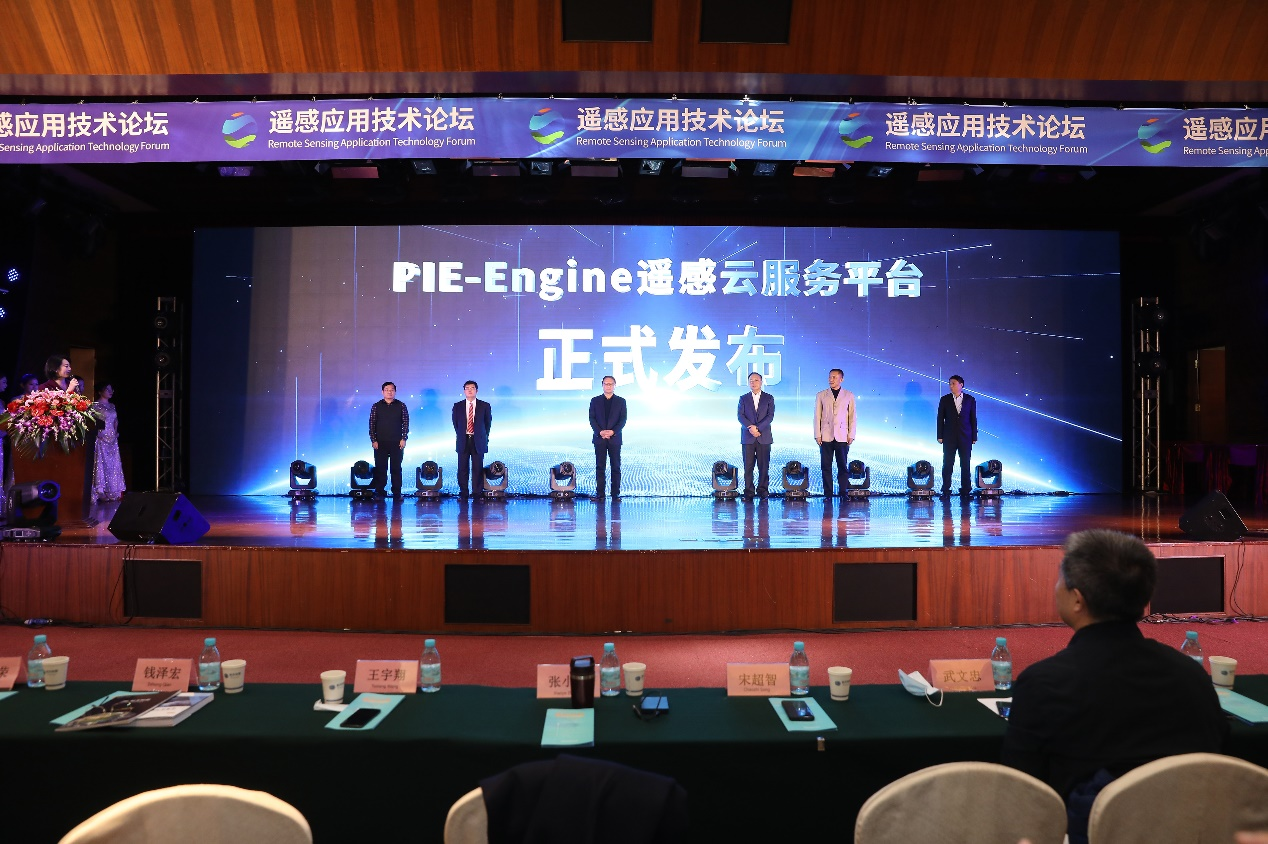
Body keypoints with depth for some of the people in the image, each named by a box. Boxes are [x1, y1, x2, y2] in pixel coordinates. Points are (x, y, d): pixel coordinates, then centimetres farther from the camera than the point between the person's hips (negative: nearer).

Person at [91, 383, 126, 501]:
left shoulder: (112, 406, 16)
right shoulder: (95, 405, -5)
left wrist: (116, 432, 12)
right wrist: (98, 432, -17)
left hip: (112, 439, 7)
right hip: (101, 438, -7)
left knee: (114, 464, 7)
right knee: (101, 464, -6)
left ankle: (113, 491, 12)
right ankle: (101, 491, -2)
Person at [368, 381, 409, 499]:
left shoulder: (401, 406, 5)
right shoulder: (376, 406, 6)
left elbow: (405, 423, 4)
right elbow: (372, 424, 5)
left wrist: (403, 439, -5)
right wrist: (373, 440, -2)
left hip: (397, 443, -1)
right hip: (380, 443, 1)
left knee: (396, 468, 2)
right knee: (380, 468, 2)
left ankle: (397, 493, 7)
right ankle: (380, 492, 8)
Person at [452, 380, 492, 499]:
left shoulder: (485, 406, 4)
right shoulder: (457, 406, 7)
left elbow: (488, 423, 9)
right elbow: (455, 423, 14)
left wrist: (484, 437, 5)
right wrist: (460, 435, 10)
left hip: (478, 441, -1)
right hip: (463, 441, 1)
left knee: (478, 468, 0)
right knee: (463, 468, 2)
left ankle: (478, 492, 6)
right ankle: (463, 492, 9)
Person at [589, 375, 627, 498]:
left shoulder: (621, 401, 8)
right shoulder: (595, 400, 9)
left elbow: (623, 420, 2)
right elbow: (592, 418, 3)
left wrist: (613, 431, -13)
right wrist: (600, 431, -12)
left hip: (615, 438, 0)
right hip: (599, 438, 0)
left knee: (616, 466, 1)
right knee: (600, 466, 2)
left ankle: (616, 493, 4)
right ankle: (599, 493, 3)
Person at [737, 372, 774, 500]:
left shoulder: (769, 398, 9)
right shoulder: (743, 398, 11)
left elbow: (770, 416, -2)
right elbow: (740, 416, 1)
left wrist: (758, 427, -13)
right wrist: (750, 427, -15)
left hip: (764, 437, 0)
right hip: (747, 437, 0)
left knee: (764, 465, -1)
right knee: (748, 466, -1)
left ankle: (763, 490, 6)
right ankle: (748, 492, 2)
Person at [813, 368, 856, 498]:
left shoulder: (849, 396, 9)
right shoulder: (821, 395, 10)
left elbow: (852, 417, 8)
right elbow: (817, 416, 8)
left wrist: (851, 435, 0)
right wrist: (817, 435, 0)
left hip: (842, 437, 0)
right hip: (826, 437, 0)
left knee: (843, 466, -2)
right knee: (826, 466, 0)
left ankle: (842, 492, 4)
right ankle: (827, 494, 5)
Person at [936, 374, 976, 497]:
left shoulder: (970, 400, 4)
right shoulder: (945, 400, 4)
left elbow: (973, 419, 5)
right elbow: (940, 419, 4)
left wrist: (974, 436, 2)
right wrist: (940, 436, -1)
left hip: (965, 437, 0)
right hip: (949, 437, 0)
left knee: (965, 464, 2)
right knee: (947, 464, 0)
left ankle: (966, 490, 10)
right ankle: (945, 490, 5)